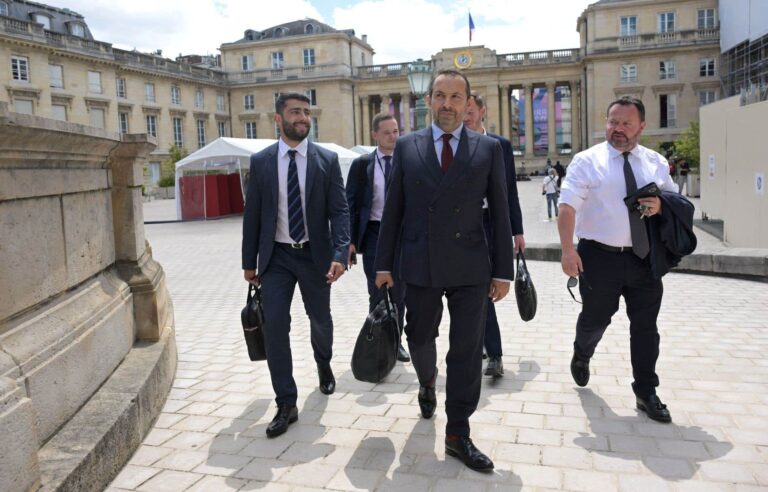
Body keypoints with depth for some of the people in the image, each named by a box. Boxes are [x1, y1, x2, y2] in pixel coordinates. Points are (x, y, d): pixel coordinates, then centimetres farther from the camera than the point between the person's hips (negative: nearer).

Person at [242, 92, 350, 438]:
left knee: (320, 319, 16)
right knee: (274, 326, -7)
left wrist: (340, 253, -20)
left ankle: (323, 366, 48)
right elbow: (252, 214, 4)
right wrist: (249, 261, 4)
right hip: (276, 257, 0)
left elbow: (339, 211, -7)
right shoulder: (260, 161, 0)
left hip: (314, 255, 0)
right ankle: (286, 404, 5)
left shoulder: (327, 160, -3)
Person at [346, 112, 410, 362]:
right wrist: (350, 241, -8)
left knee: (399, 294, 10)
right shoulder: (361, 164, 1)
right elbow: (351, 204, -1)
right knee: (377, 295, 1)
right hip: (374, 234, -2)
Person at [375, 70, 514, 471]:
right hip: (420, 266, 1)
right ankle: (427, 383, 50)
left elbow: (500, 213, 2)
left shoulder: (489, 149, 2)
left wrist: (503, 270, -2)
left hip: (470, 268, -1)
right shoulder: (407, 146, 4)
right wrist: (384, 263, 3)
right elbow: (393, 209, 5)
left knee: (467, 350, 2)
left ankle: (457, 435, 16)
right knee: (419, 339, 16)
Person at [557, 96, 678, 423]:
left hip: (644, 257, 3)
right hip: (600, 256, -3)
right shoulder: (587, 161, -4)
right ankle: (581, 356, 43)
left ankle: (646, 393, 21)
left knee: (646, 327, 7)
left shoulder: (655, 162, 9)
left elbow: (675, 200, 16)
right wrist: (568, 249, -23)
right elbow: (568, 206, -12)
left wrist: (661, 205, -9)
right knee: (594, 319, 10)